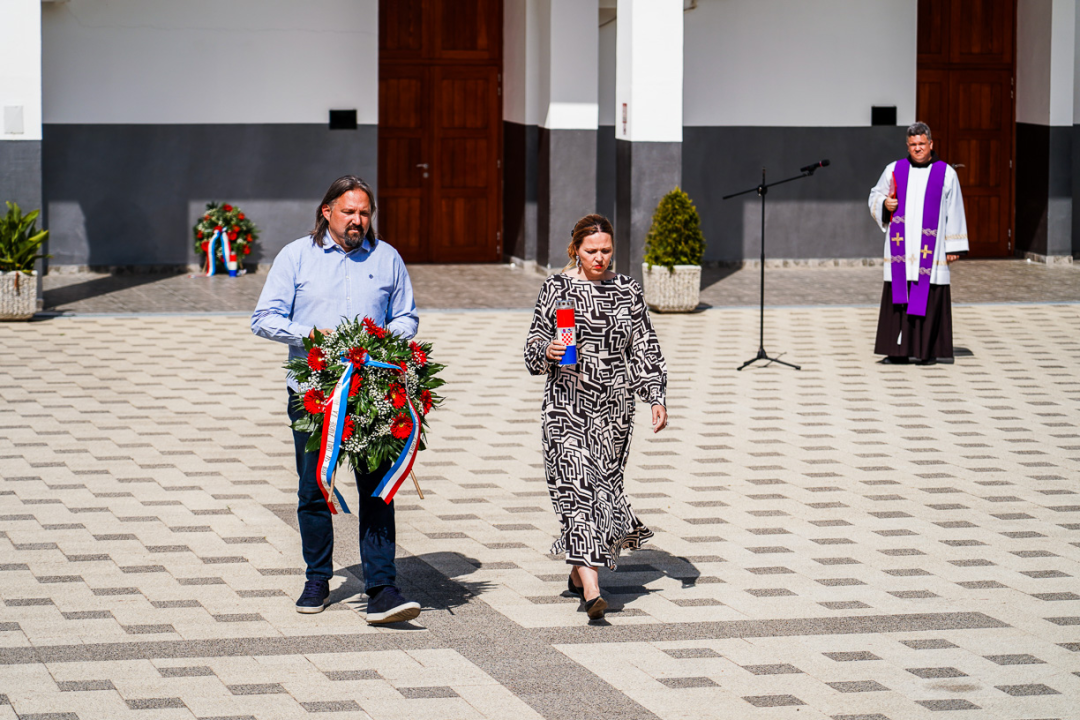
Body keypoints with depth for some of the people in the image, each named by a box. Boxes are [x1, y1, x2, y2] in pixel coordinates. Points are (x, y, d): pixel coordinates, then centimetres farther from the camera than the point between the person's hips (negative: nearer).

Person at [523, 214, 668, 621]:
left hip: (615, 406, 3)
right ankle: (591, 589, -18)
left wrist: (656, 398, 3)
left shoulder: (627, 291, 8)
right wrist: (548, 352, -20)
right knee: (578, 488, -12)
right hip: (568, 405, -3)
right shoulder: (556, 289, 1)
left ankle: (579, 571, 27)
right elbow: (533, 349, 3)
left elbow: (645, 348, 11)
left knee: (605, 484, 7)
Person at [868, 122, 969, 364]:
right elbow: (874, 197, 18)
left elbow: (954, 212, 5)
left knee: (929, 298, -3)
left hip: (930, 249, -2)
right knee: (898, 297, 1)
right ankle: (899, 350, 6)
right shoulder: (894, 170, 8)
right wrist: (885, 204, -6)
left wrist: (953, 247, 1)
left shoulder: (946, 174, 4)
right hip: (901, 247, 2)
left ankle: (928, 351, 3)